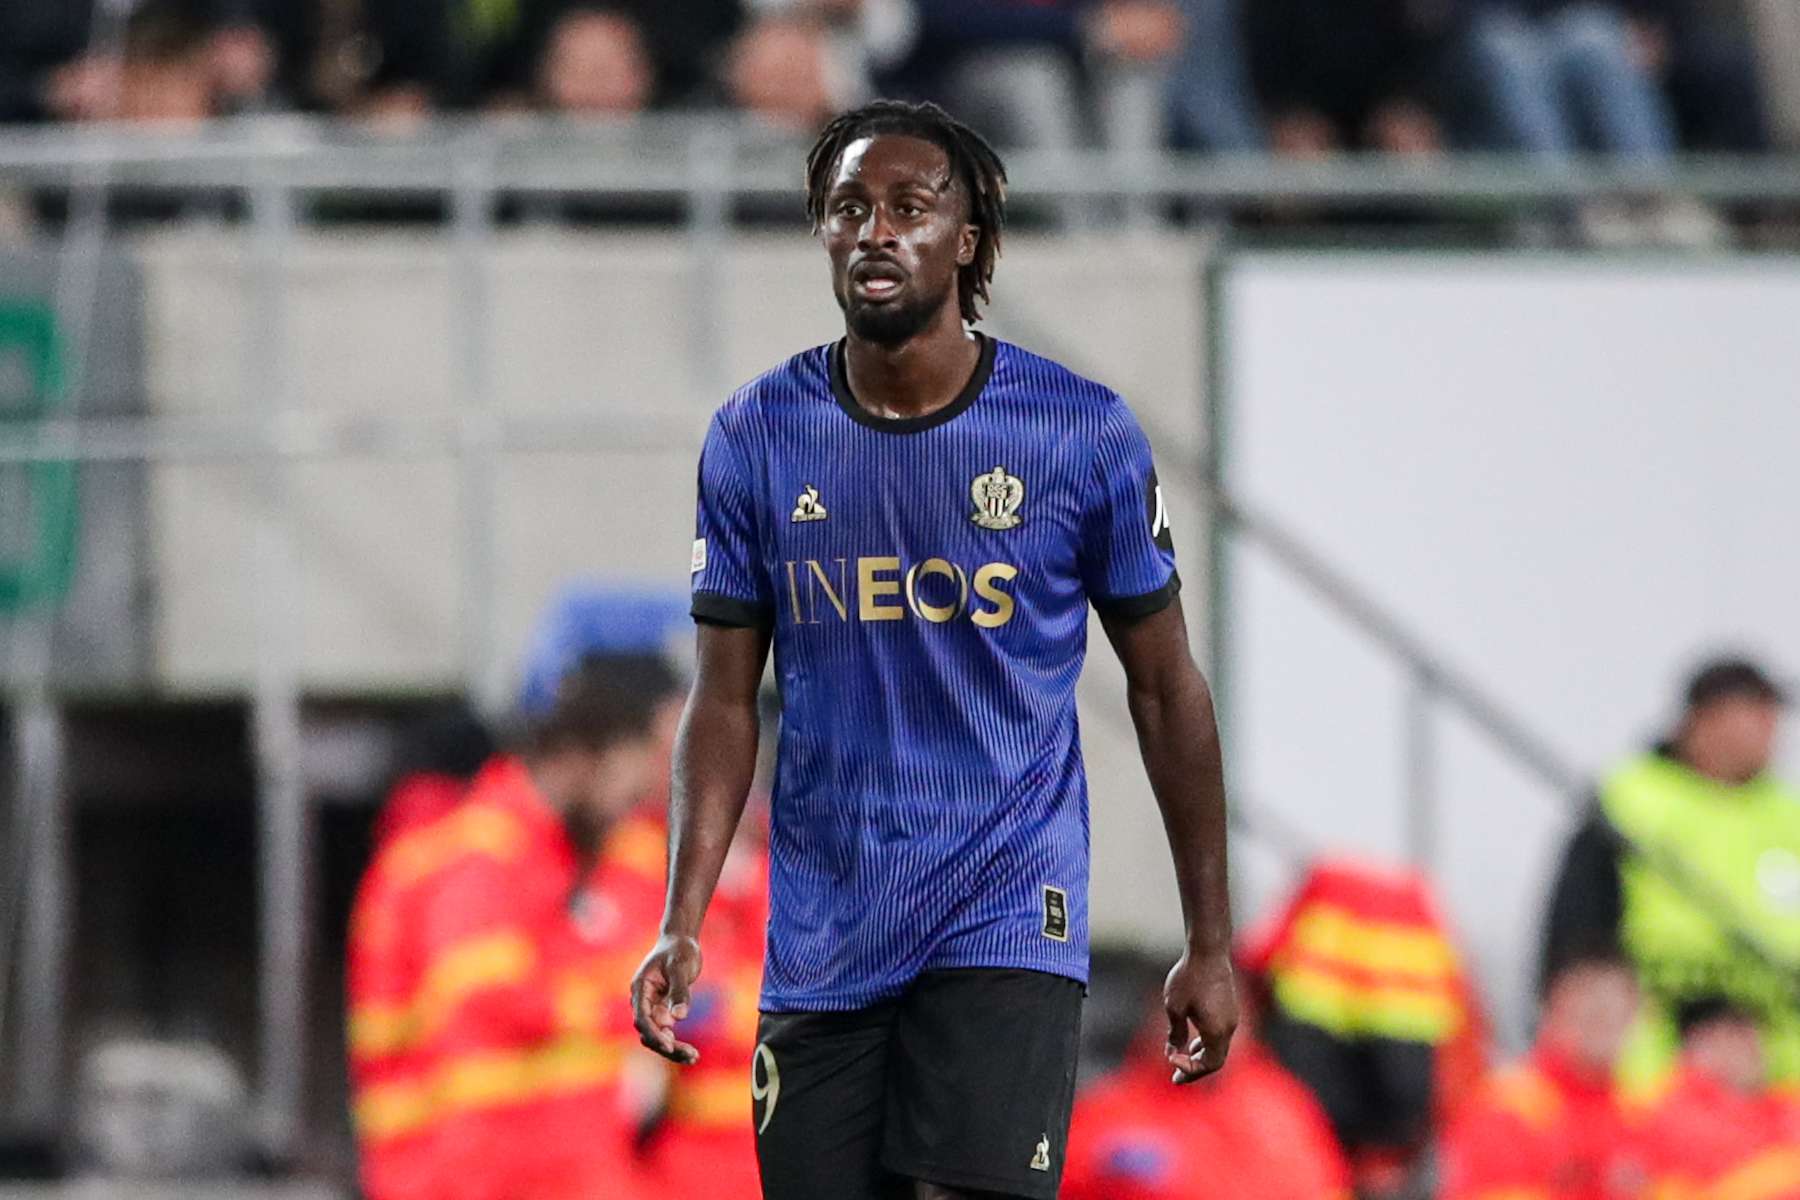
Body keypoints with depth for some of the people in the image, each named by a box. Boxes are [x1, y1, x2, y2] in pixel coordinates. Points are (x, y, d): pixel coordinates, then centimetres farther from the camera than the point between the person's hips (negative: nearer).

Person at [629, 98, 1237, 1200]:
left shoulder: (1083, 434, -3)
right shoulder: (757, 438, 2)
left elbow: (1166, 687, 5)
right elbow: (728, 699, 6)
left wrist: (1211, 945, 5)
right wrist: (683, 927, -6)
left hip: (1007, 930, -3)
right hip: (821, 941, 3)